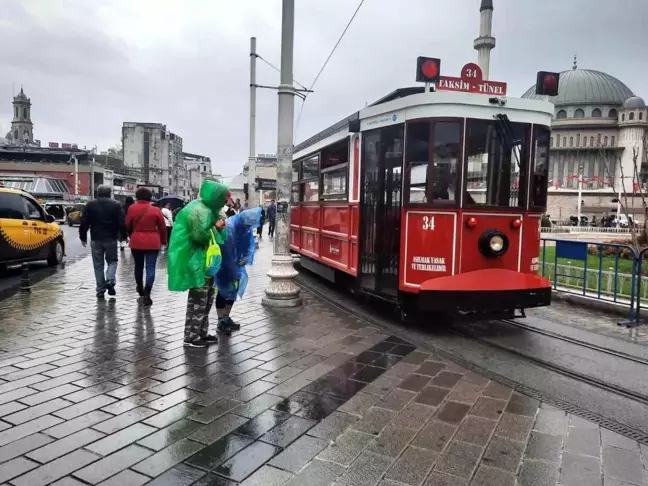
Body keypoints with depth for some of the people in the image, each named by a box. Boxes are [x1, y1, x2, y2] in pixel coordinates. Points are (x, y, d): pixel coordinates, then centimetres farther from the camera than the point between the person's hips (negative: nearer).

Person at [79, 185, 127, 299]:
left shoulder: (90, 205, 3)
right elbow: (122, 223, -4)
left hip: (96, 239, 1)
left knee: (98, 264, 8)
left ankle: (100, 290, 9)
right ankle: (110, 280, -12)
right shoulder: (116, 205, -1)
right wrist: (123, 236, 8)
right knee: (112, 261, 13)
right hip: (111, 238, -1)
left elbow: (84, 223, 2)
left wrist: (83, 237, 10)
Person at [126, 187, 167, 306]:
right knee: (150, 268, -2)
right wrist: (163, 241, 14)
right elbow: (162, 227, 1)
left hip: (136, 242, 2)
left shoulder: (132, 208, -1)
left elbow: (127, 225, 4)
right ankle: (147, 294, -12)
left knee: (138, 266, 20)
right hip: (152, 242, -2)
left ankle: (140, 289, 37)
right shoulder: (155, 210, -4)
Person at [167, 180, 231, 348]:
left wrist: (218, 228, 2)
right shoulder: (200, 211, -19)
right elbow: (199, 235, -26)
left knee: (207, 299, 15)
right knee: (198, 300, -4)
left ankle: (202, 333, 25)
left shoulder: (207, 209, 13)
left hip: (206, 261, 11)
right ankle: (191, 337, 6)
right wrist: (216, 228, -13)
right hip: (197, 262, -11)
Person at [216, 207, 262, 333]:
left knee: (234, 289, 11)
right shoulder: (229, 226, -30)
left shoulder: (247, 226, -7)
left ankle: (226, 318, 24)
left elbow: (251, 243, 4)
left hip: (235, 263, 7)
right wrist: (234, 273, -24)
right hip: (223, 264, -7)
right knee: (223, 290, -2)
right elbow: (227, 253, -28)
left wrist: (247, 257, -16)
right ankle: (221, 322, 9)